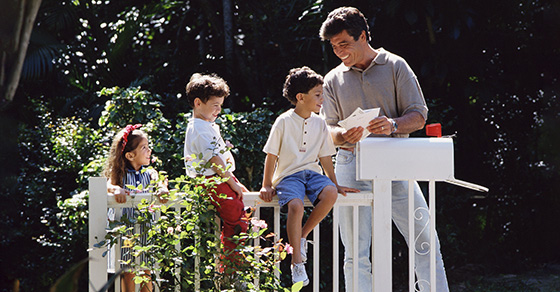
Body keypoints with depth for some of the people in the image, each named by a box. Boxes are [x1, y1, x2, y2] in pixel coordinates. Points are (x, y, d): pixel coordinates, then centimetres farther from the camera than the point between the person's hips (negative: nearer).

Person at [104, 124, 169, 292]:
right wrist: (116, 189, -41)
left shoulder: (150, 173, 6)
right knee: (128, 272, 1)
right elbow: (109, 185, -18)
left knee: (146, 272, 4)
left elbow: (159, 181, -14)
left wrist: (162, 188, -37)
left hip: (146, 226, 2)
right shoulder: (120, 174, -1)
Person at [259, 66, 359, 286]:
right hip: (288, 175, -4)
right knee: (295, 206, -34)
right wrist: (267, 185, 1)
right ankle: (297, 263, -25)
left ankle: (302, 236, -11)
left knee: (330, 194, -30)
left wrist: (334, 184, 14)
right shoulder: (284, 122, -4)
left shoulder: (319, 123, 9)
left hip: (312, 173, 4)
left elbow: (325, 157, 15)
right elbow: (271, 155, 2)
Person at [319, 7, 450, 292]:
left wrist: (393, 125, -20)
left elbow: (419, 115, 2)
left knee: (425, 240, -5)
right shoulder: (333, 80, 12)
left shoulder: (395, 66, 6)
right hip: (352, 164, 1)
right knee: (356, 253, 1)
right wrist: (343, 136, -14)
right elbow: (329, 129, 10)